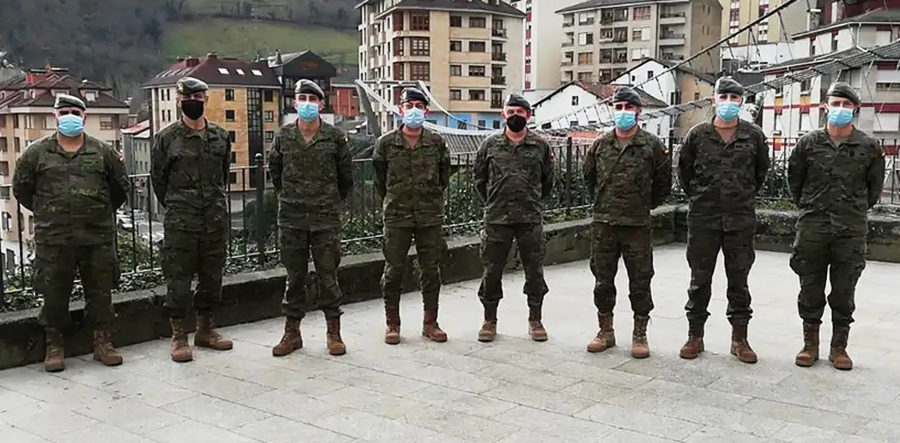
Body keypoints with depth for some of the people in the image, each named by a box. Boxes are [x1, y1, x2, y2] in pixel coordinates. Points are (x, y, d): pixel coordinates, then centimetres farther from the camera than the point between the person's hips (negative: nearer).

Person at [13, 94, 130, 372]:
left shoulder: (103, 151, 5)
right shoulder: (36, 152, 4)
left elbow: (120, 187, 15)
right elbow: (21, 188, 13)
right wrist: (46, 213, 13)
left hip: (98, 237, 1)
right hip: (53, 240, 0)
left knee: (101, 292, 7)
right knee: (54, 294, 6)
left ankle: (103, 343, 18)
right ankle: (54, 347, 19)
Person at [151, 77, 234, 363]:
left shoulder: (220, 137, 8)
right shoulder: (167, 138, -3)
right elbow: (158, 178, 4)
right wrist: (176, 206, 7)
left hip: (215, 220, 4)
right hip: (180, 222, -4)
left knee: (212, 276, 11)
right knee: (178, 279, 0)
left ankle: (206, 329, 25)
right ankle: (179, 336, 11)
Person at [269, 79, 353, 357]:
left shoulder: (334, 137, -1)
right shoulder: (283, 136, 3)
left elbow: (346, 175, 9)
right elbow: (274, 171, 17)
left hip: (326, 219, -1)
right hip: (291, 219, 2)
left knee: (328, 276, 3)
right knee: (295, 276, 9)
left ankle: (334, 332, 14)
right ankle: (292, 332, 18)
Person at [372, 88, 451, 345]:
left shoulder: (437, 143, 3)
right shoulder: (386, 143, 0)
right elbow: (379, 179, 9)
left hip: (430, 217, 1)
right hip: (396, 217, -1)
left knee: (431, 271, 6)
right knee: (394, 270, 3)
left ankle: (430, 323, 18)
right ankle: (393, 325, 15)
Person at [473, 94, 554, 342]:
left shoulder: (540, 146, 5)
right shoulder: (490, 145, 5)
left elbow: (547, 182, 13)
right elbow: (480, 180, 13)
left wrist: (532, 202, 13)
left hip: (531, 219, 0)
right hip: (496, 219, 0)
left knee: (534, 271, 6)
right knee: (492, 270, 5)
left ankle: (535, 320, 21)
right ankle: (490, 320, 19)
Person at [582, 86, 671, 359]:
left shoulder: (652, 145, -2)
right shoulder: (600, 145, 6)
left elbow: (663, 182, 5)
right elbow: (589, 177, 20)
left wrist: (646, 206, 8)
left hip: (638, 225, -3)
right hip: (603, 224, 3)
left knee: (640, 282, 3)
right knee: (603, 280, 10)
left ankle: (640, 335, 16)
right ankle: (606, 332, 23)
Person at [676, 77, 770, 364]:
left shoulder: (754, 136, 2)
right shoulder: (698, 134, 0)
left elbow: (761, 171, 15)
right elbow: (684, 169, 11)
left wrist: (746, 197, 12)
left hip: (741, 219, 1)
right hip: (703, 218, 0)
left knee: (739, 280, 7)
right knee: (700, 279, 6)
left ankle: (739, 338, 17)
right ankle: (695, 335, 17)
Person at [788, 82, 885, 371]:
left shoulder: (869, 147, 1)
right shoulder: (809, 143, 1)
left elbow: (875, 185, 13)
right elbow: (794, 179, 13)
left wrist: (857, 209, 13)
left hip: (851, 231, 0)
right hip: (812, 229, 0)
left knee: (844, 293, 7)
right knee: (810, 290, 7)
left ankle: (839, 347, 20)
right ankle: (810, 344, 20)